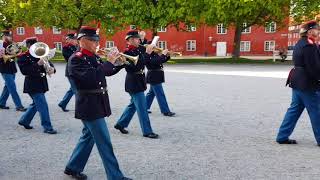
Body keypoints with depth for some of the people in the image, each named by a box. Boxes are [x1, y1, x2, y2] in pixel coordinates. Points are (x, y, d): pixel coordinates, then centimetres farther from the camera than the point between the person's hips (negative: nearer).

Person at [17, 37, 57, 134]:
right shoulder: (23, 57, -7)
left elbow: (48, 64, 5)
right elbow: (24, 71, -19)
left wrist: (52, 69, -19)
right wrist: (38, 64, -28)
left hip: (41, 84, 7)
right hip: (32, 85, -7)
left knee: (36, 104, 20)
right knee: (43, 106, -8)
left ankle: (24, 121, 38)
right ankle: (47, 127, 0)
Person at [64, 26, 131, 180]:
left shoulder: (94, 57, 10)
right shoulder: (76, 59, -15)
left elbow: (107, 72, 19)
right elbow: (91, 77, -30)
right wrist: (109, 62, -23)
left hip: (97, 103, 9)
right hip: (89, 105, -9)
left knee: (88, 137, 20)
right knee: (104, 143, -3)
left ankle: (73, 167, 37)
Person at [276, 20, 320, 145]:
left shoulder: (300, 44, 13)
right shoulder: (309, 46, -17)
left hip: (297, 82, 10)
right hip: (308, 83, -10)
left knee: (294, 109, 12)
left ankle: (282, 136, 15)